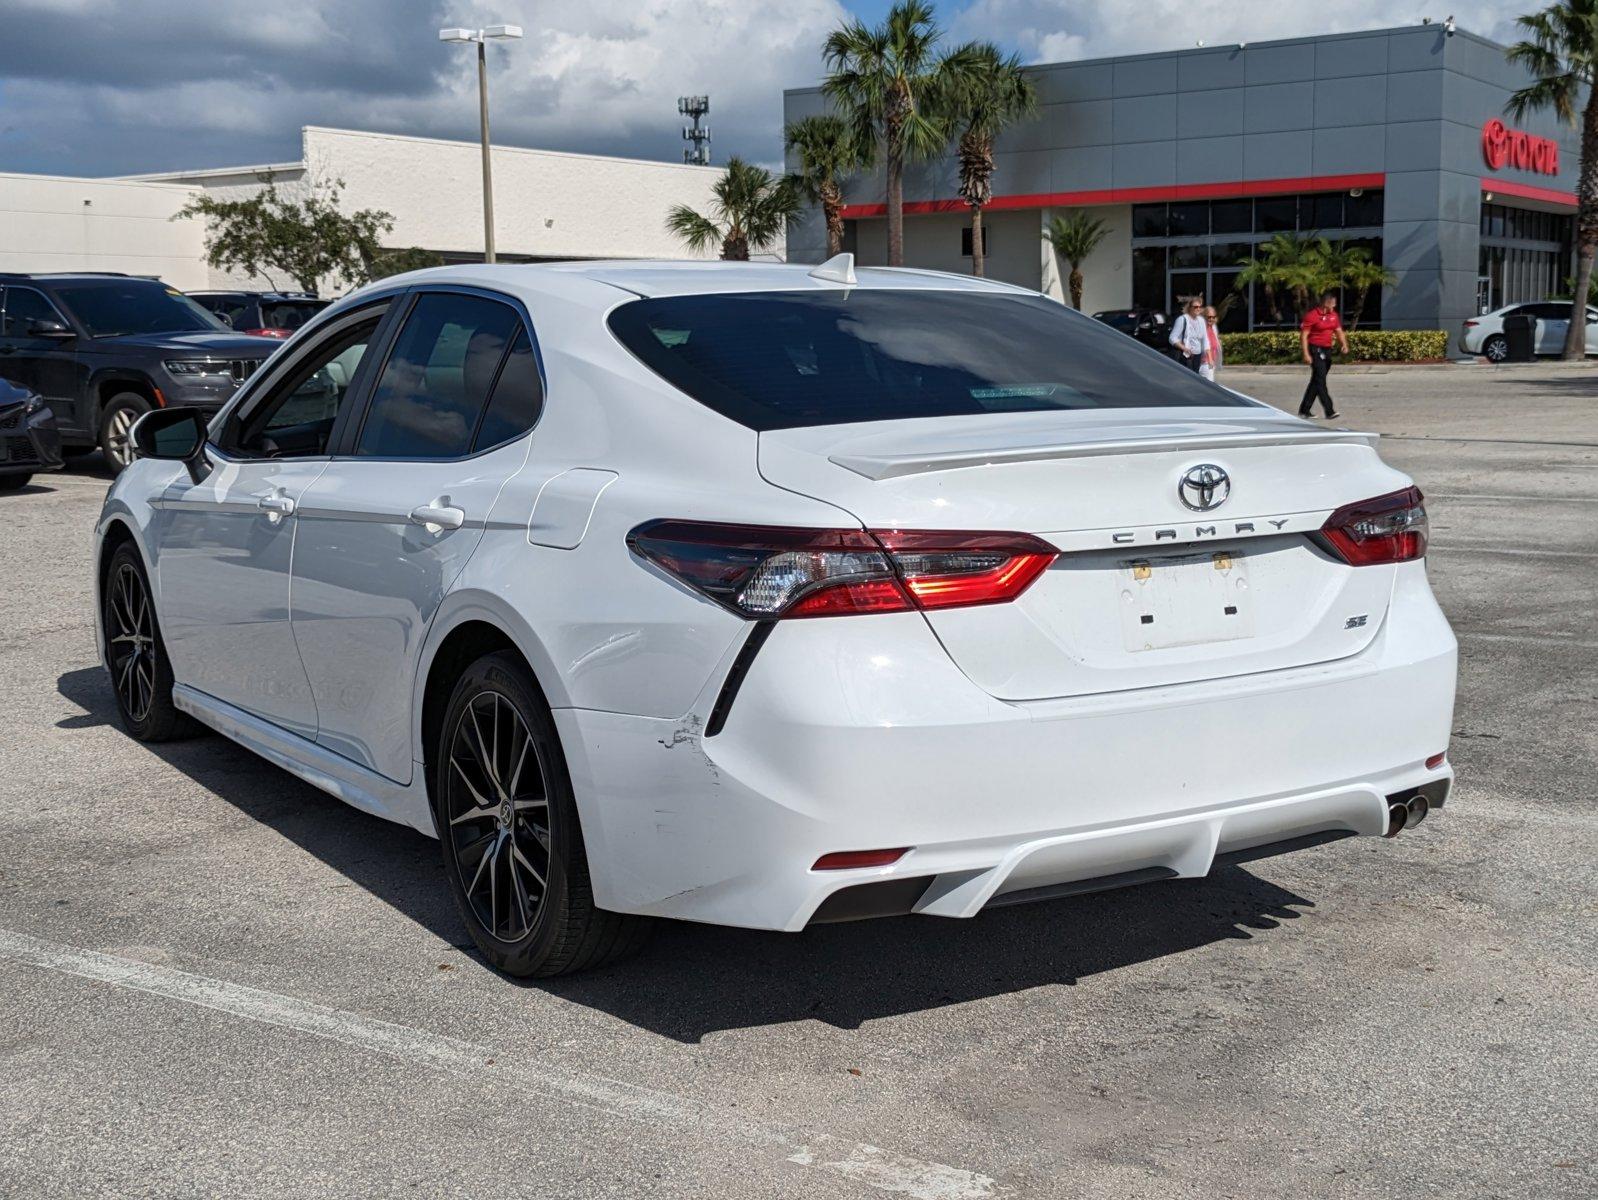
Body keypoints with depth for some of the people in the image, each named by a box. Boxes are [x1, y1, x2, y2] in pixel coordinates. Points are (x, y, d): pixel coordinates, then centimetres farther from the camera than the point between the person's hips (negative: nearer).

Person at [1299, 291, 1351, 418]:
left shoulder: (1333, 315, 11)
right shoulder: (1312, 315, -12)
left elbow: (1339, 331, 16)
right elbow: (1304, 335, -12)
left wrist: (1344, 344, -4)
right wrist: (1306, 354, -19)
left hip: (1327, 350, 8)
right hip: (1315, 350, -8)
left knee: (1316, 380, 12)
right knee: (1321, 380, -11)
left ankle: (1305, 409, 21)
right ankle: (1329, 411, -17)